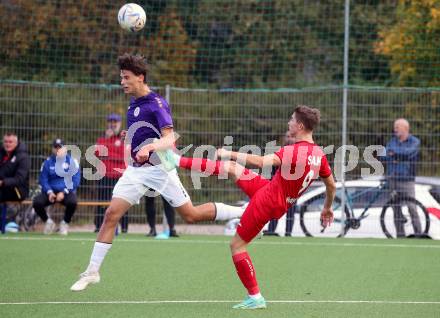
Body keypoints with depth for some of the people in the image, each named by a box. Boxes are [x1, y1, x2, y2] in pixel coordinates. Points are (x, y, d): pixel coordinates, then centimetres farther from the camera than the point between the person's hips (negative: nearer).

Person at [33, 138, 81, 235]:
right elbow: (43, 180, 5)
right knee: (37, 202, -26)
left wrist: (64, 192, -16)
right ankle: (48, 222, 4)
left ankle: (65, 223, -5)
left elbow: (76, 180, -6)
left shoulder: (72, 162, -1)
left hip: (67, 192, -2)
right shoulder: (47, 162, 7)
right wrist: (49, 192, -13)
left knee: (72, 202, -37)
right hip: (51, 192, 2)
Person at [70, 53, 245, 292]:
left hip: (159, 169, -7)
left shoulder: (157, 104, -14)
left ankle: (243, 213, 16)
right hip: (136, 170, 7)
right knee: (111, 215, -7)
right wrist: (130, 138, 14)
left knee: (191, 215, -2)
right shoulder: (133, 105, 12)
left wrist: (150, 147, -42)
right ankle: (92, 271, -5)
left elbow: (169, 139, -25)